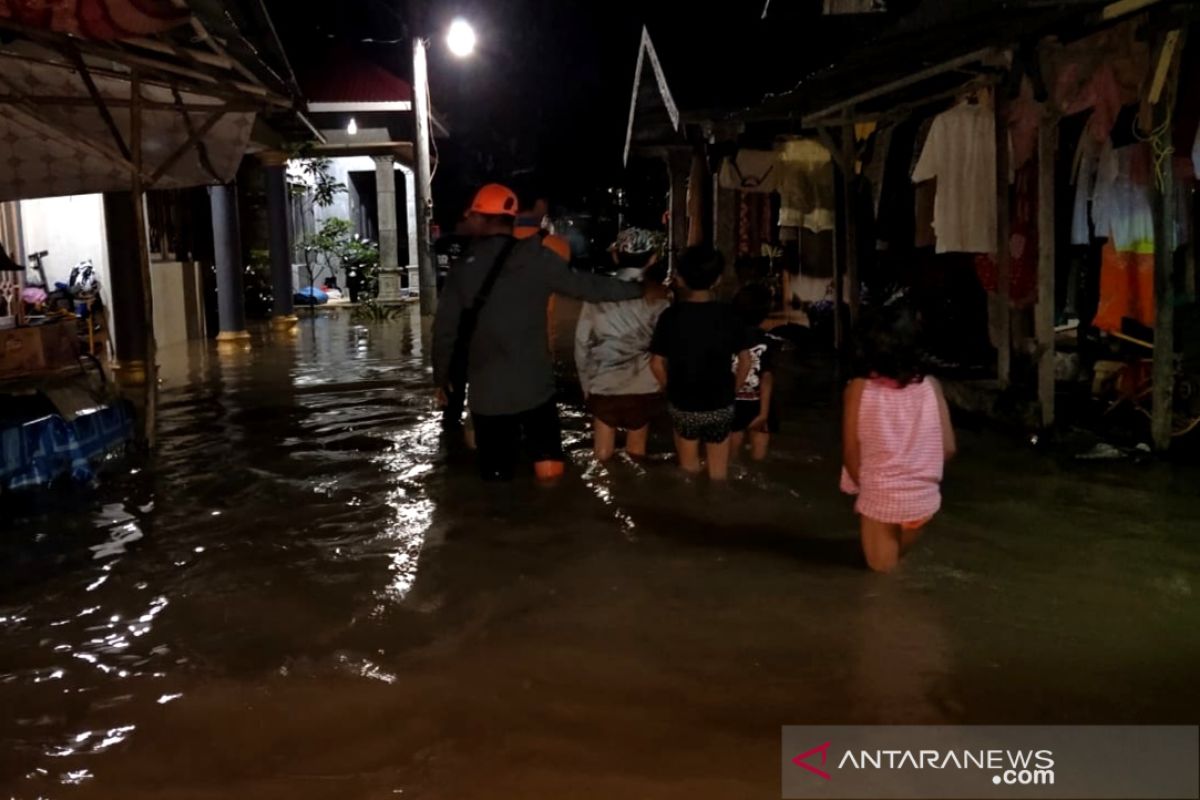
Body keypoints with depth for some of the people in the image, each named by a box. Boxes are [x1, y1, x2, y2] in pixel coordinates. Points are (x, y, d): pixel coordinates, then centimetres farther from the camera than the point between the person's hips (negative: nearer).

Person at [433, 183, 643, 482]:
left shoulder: (463, 269, -1)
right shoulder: (537, 259, -5)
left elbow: (445, 331, 3)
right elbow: (585, 285, 1)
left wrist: (442, 377, 17)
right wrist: (637, 290, 13)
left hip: (487, 390, 1)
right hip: (535, 384, 0)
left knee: (498, 475, 7)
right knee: (548, 464, 10)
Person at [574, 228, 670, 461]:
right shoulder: (657, 298, -7)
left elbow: (582, 344, -1)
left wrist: (587, 384, 10)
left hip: (603, 387, 1)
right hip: (643, 389, 0)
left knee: (603, 456, 12)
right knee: (635, 453, 16)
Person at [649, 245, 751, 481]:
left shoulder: (671, 316, -12)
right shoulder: (727, 315, -9)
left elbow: (657, 363, -10)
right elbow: (745, 361, -6)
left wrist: (672, 389, 6)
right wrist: (732, 388, 8)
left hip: (683, 405, 0)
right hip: (720, 405, 0)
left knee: (689, 468, 19)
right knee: (718, 469, 14)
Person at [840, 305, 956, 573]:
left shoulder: (858, 389, -12)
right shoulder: (930, 386, -7)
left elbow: (850, 453, -8)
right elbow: (948, 448, -3)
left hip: (880, 498, -2)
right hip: (923, 498, 2)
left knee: (882, 564, 25)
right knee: (897, 555, 33)